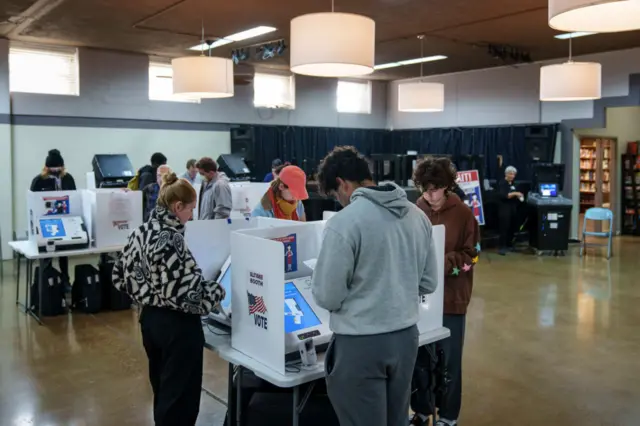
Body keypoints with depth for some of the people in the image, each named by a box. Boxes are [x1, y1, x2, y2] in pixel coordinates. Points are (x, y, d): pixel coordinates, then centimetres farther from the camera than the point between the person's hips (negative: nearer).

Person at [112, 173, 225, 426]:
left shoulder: (141, 231, 3)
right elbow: (184, 292, -25)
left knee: (162, 389, 24)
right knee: (180, 394, 5)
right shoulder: (170, 239, -23)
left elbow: (121, 276, 11)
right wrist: (219, 291, -12)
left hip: (149, 318, 9)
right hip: (177, 325, -9)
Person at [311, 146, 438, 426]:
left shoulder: (344, 222, -17)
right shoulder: (417, 215, 3)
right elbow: (429, 283, 10)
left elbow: (327, 297, -14)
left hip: (360, 343, -6)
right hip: (406, 336, 7)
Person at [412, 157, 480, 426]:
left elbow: (470, 255, -5)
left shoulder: (463, 214, -9)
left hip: (451, 298, -2)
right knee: (419, 356, 13)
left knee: (448, 360, 9)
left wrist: (443, 265, -20)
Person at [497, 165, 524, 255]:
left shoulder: (513, 184, 14)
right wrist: (515, 194, -26)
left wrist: (520, 197, 3)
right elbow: (503, 195, -21)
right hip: (504, 209, -7)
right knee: (504, 228, -10)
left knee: (512, 228, 8)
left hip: (513, 208, 7)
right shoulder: (501, 183, -8)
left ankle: (509, 245, 18)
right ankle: (502, 247, -10)